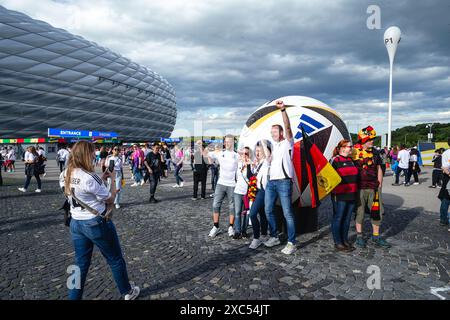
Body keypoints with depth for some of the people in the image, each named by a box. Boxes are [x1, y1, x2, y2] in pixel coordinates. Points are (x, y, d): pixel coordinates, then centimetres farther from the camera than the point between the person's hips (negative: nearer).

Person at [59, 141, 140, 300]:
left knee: (81, 263, 18)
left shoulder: (64, 176, -2)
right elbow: (109, 199, -14)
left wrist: (102, 179, 7)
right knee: (115, 259, 14)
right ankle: (128, 291, 31)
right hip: (97, 223, -6)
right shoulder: (90, 177, -26)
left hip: (76, 223, 7)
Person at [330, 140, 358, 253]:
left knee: (347, 218, 13)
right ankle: (337, 243, 8)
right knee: (338, 218, 0)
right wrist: (333, 191, -13)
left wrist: (356, 192, 22)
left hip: (351, 194, 7)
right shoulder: (335, 160, -7)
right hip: (339, 195, -7)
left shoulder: (352, 160, 15)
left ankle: (345, 240, 25)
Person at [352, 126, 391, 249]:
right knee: (359, 211, 6)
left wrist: (379, 184, 8)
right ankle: (359, 236, 20)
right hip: (359, 188, -4)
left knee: (377, 211, 8)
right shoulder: (354, 152, -7)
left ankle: (376, 236, 23)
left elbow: (379, 170, 14)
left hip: (374, 188, 5)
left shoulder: (375, 153, 10)